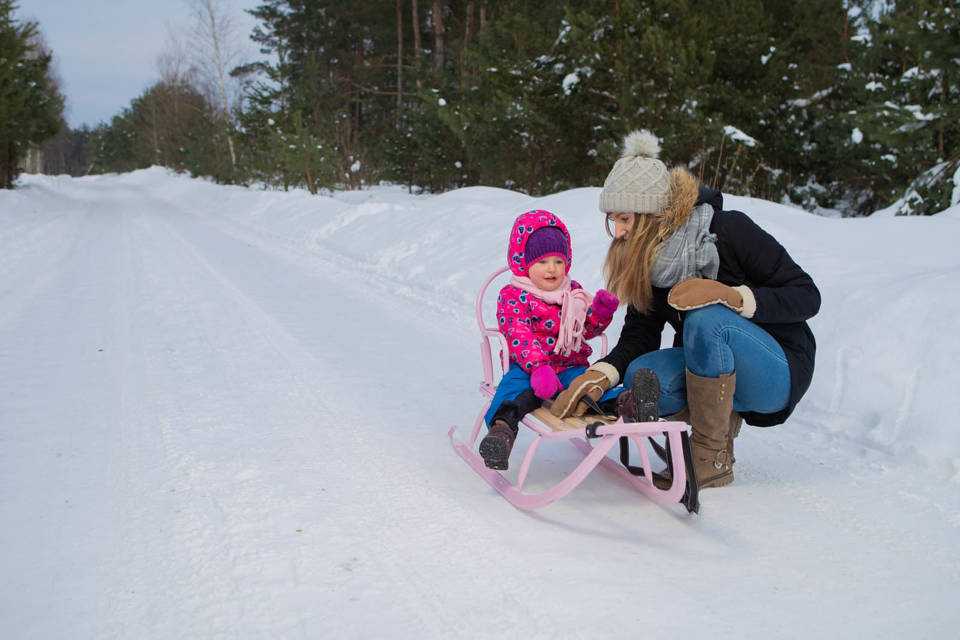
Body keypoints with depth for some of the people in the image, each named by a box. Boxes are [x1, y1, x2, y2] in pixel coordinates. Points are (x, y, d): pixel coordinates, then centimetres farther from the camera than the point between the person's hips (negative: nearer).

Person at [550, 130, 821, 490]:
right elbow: (639, 337, -4)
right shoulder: (643, 261, -2)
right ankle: (723, 420, 1)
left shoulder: (730, 230, -19)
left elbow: (808, 297, -17)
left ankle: (713, 459, -21)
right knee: (639, 376, -26)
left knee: (707, 319, -35)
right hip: (719, 375, 5)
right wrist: (599, 375, -23)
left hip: (780, 372, -5)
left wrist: (733, 296, -32)